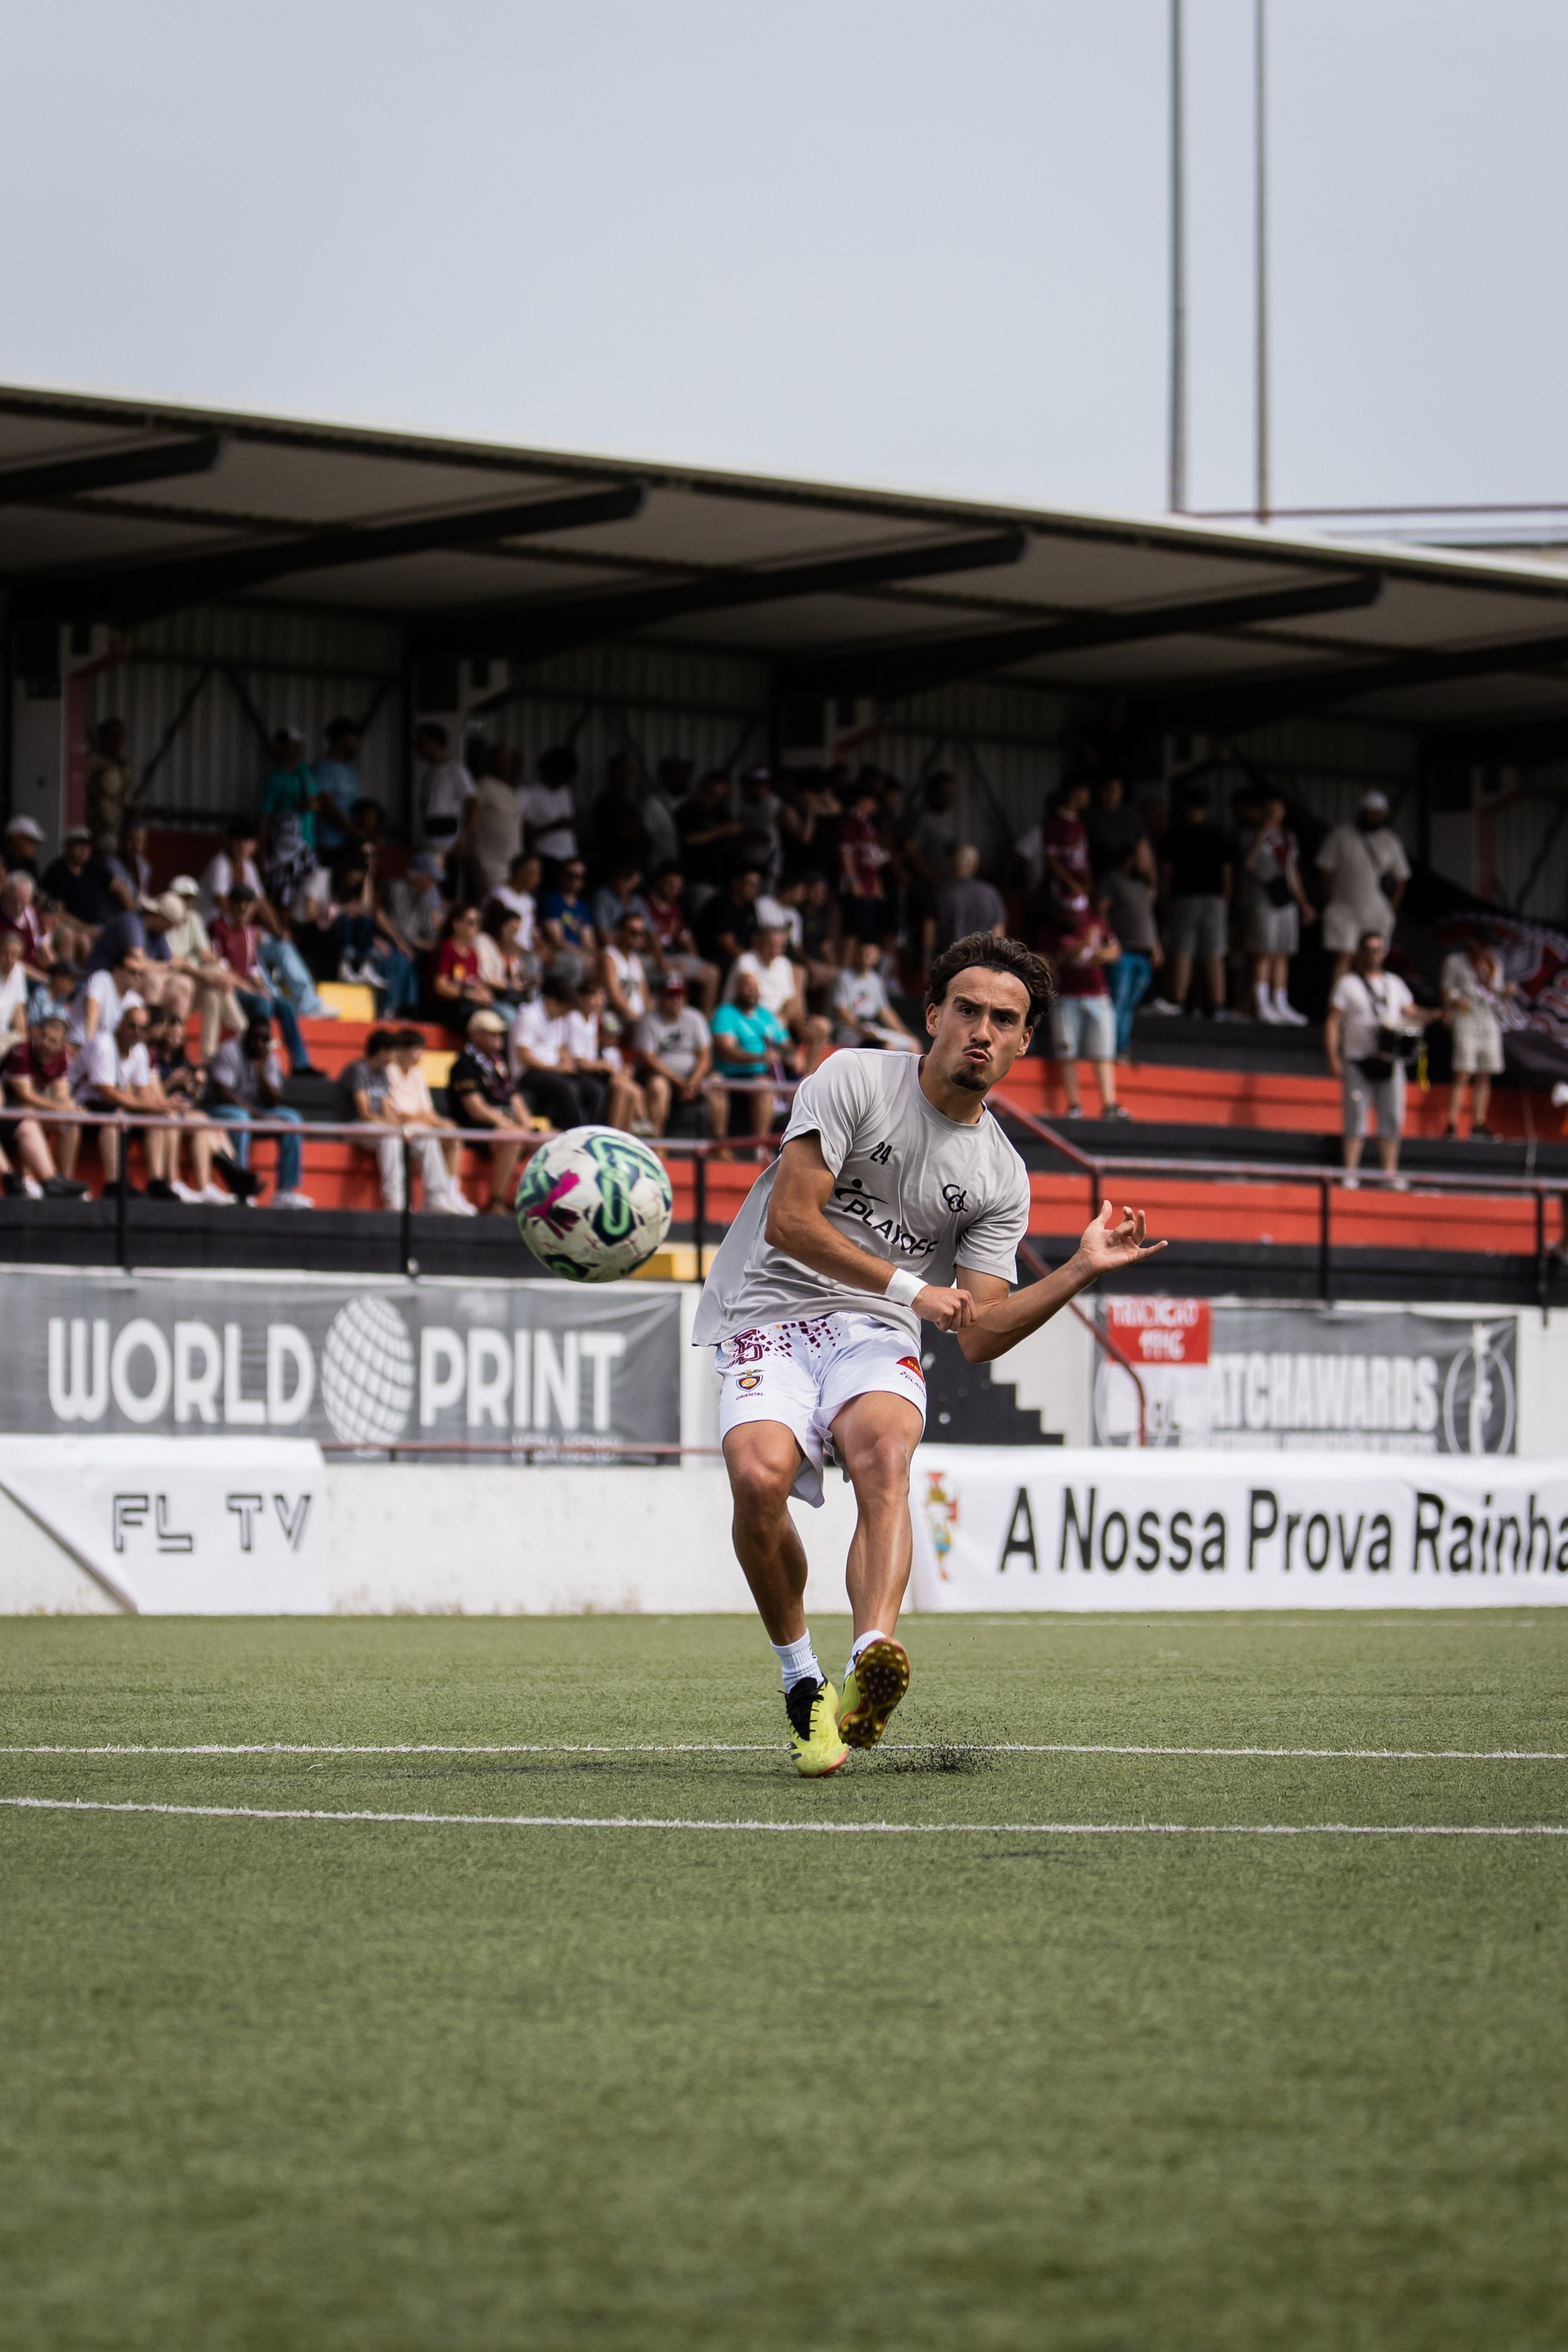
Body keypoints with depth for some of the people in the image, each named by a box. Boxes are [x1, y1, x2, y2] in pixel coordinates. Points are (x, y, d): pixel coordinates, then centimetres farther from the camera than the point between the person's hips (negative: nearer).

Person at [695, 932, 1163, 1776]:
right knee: (760, 1475, -30)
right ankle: (800, 1678, -6)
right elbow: (788, 1219, -10)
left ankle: (871, 1663, -54)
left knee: (885, 1447, -33)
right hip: (768, 1316, -2)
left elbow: (978, 1335, 5)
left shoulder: (1001, 1178, 9)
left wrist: (1081, 1270, -6)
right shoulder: (855, 1081, -3)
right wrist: (909, 1287, -8)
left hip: (875, 1336, 2)